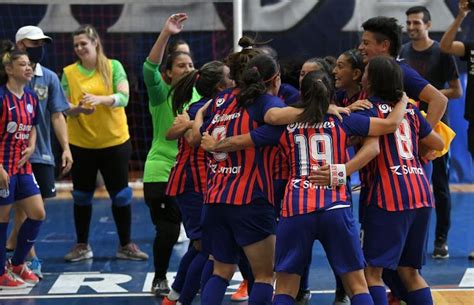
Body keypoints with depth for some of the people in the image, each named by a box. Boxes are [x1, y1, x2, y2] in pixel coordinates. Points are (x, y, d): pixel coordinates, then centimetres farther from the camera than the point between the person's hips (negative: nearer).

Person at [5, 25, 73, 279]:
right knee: (23, 205, -3)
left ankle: (12, 245, 26)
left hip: (42, 153, 4)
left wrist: (65, 148, -5)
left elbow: (57, 115, 4)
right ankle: (31, 258, 8)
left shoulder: (49, 78, 5)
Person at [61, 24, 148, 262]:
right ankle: (82, 246, 20)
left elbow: (123, 97, -13)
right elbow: (65, 107, -2)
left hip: (114, 142, -1)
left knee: (120, 195, 4)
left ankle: (126, 245, 16)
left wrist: (100, 99, -31)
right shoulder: (69, 72, 2)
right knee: (81, 196, 8)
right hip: (81, 144, 1)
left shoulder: (113, 66, -2)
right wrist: (78, 108, -25)